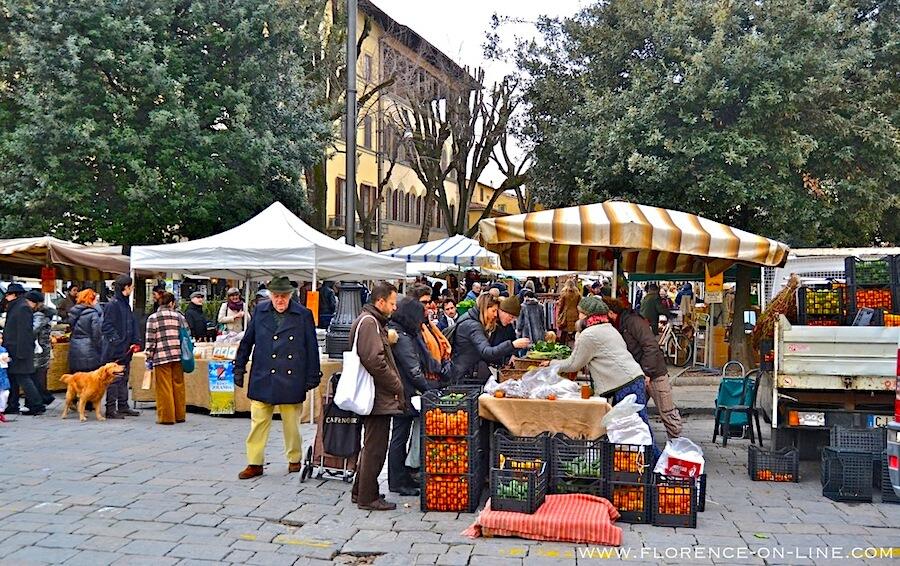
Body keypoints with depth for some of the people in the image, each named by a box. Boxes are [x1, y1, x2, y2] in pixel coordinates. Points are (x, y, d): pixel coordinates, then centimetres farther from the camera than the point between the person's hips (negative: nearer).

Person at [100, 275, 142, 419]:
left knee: (124, 379, 13)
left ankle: (123, 407, 21)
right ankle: (111, 409, 2)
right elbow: (106, 326, -16)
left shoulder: (126, 304, 14)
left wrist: (135, 342, 4)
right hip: (115, 350, -9)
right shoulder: (113, 304, -13)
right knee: (114, 379, -4)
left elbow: (133, 325, 16)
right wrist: (117, 341, -20)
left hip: (125, 349, 9)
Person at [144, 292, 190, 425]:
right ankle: (179, 415, 18)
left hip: (161, 356, -3)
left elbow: (150, 340, -3)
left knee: (164, 388, 1)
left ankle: (166, 417, 5)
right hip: (178, 355, 3)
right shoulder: (179, 316, 9)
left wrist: (149, 358, 3)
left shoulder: (153, 317, 1)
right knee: (178, 386, 11)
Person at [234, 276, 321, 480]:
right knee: (258, 422, 4)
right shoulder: (260, 312, 5)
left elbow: (312, 347, 3)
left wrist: (313, 376, 3)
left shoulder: (303, 315, -1)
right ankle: (255, 463, 13)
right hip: (262, 379, 2)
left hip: (291, 380, -2)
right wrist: (239, 369, 11)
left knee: (291, 424, 10)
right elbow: (246, 342, 12)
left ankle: (294, 460, 26)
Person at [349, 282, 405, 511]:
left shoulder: (373, 321, 20)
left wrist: (395, 386, 15)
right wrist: (397, 387, -15)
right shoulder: (369, 322, -15)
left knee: (371, 446, 18)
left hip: (377, 396, 11)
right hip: (378, 397, -11)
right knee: (375, 448, -4)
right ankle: (368, 497, 4)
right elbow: (375, 361, -23)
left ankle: (360, 492, 28)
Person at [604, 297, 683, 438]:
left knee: (667, 413, 3)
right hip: (635, 376, 8)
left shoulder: (633, 321, -16)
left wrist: (646, 373, -24)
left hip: (654, 373, -8)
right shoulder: (618, 327, 10)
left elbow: (651, 346, -23)